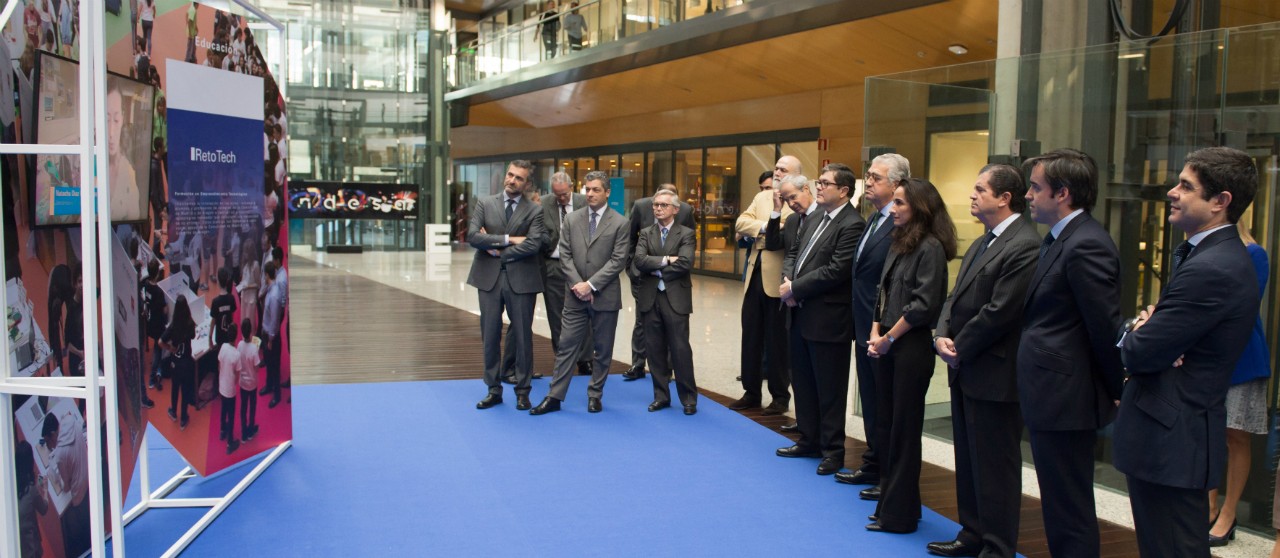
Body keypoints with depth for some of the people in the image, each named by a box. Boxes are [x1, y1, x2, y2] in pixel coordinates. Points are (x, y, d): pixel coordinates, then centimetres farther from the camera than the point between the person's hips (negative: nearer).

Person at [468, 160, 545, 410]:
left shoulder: (534, 211, 0)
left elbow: (533, 244, -14)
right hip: (489, 278, 2)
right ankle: (494, 390, 20)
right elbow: (472, 236, -7)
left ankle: (522, 391, 17)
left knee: (523, 336, 5)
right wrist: (508, 239, -13)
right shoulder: (484, 203, 6)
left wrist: (498, 251, -11)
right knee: (490, 336, 8)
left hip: (520, 279, -2)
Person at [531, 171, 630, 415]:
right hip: (576, 295, 2)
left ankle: (595, 395, 20)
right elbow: (565, 255, 3)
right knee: (566, 346, 3)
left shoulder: (620, 223, -3)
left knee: (603, 349, 7)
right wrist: (577, 284, -10)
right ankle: (555, 396, 8)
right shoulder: (572, 219, 7)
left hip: (605, 296, -2)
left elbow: (618, 260, -9)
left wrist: (591, 284, -15)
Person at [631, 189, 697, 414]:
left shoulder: (686, 234, 1)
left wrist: (656, 269, -9)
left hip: (675, 299, -3)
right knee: (655, 350, 8)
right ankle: (661, 396, 19)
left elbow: (685, 262, -15)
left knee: (680, 349, -1)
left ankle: (689, 398, 10)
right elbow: (639, 260, -6)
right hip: (650, 298, 3)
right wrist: (666, 260, -14)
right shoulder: (646, 233, 10)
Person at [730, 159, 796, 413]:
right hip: (754, 275, 6)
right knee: (750, 337, 12)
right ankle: (751, 392, 24)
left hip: (778, 280, -6)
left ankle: (780, 396, 18)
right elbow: (741, 223, 1)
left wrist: (776, 213, -24)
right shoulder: (762, 197, 13)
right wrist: (764, 226, -13)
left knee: (777, 341, 5)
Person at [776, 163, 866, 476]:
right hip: (802, 315, 9)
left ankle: (833, 450, 16)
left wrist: (795, 288, -16)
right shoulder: (815, 219, 12)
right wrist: (788, 281, -3)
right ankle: (809, 441, 31)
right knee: (802, 382, 18)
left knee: (829, 389, 3)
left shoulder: (852, 225, -15)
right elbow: (793, 252, 17)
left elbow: (836, 270, -22)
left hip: (828, 320, -9)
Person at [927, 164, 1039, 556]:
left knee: (995, 466, 2)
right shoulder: (982, 244, 15)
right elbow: (956, 297, 14)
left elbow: (1000, 312, -22)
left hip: (994, 377, -10)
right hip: (965, 372, 10)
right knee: (968, 461, 18)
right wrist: (942, 336, -3)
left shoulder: (1024, 246, -17)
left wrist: (959, 349, -12)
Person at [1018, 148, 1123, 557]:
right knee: (1060, 504, 19)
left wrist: (1115, 392, -9)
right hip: (1052, 396, 10)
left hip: (1065, 398, -10)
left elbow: (1106, 328, -18)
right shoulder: (1059, 239, 13)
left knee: (1069, 509, 1)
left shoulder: (1086, 246, -19)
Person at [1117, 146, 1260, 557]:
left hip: (1170, 439, -10)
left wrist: (1135, 333, -1)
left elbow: (1138, 352, -23)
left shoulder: (1210, 269, -23)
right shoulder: (1218, 255, 12)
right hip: (1177, 432, 10)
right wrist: (1147, 326, -8)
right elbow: (1168, 330, 14)